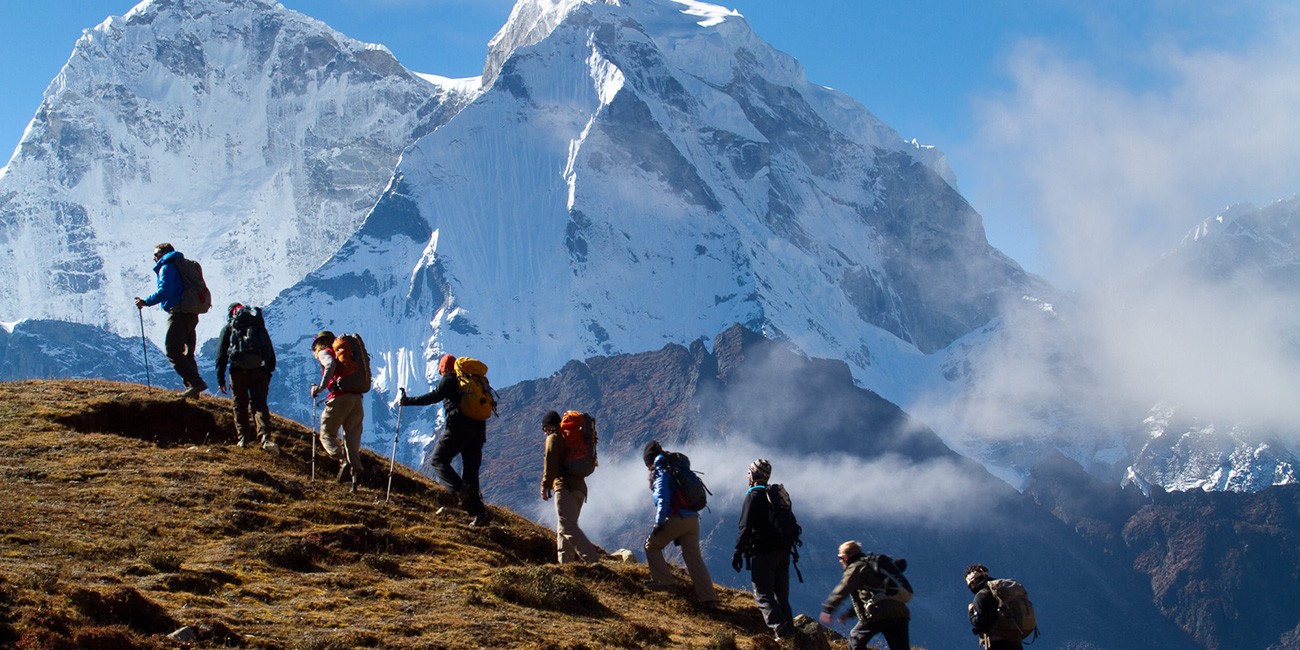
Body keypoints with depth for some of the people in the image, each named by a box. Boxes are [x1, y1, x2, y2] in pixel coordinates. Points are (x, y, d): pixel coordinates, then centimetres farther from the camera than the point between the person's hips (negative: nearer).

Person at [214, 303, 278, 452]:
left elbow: (221, 355, 6)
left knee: (240, 406, 13)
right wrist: (268, 373, 19)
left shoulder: (228, 328, 11)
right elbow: (271, 352, 16)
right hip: (259, 372, 1)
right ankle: (265, 437, -24)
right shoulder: (260, 327, 19)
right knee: (260, 405, -4)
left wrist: (220, 379, 8)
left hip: (238, 371, -1)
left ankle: (243, 438, 9)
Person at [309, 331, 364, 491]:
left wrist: (321, 387, -16)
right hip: (357, 398, 6)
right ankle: (356, 469, -13)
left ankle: (343, 462, -19)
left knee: (327, 434, 3)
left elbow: (331, 364, -15)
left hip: (340, 398, -6)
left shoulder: (324, 353, 9)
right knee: (352, 437, 5)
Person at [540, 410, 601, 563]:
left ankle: (593, 560, -30)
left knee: (567, 527, -17)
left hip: (565, 487, -9)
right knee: (563, 529, 15)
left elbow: (550, 465, -11)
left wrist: (545, 487, -8)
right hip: (580, 487, 9)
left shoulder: (553, 438, 1)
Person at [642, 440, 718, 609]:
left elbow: (663, 499, -15)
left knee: (652, 546, 13)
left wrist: (659, 523, -13)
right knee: (694, 556, 4)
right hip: (693, 519, 7)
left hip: (676, 518, -7)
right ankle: (709, 598, -4)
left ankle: (664, 580, 5)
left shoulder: (660, 473, -2)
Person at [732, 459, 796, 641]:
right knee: (781, 595, 14)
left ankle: (781, 630, -20)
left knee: (763, 595, -7)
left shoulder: (753, 496, -6)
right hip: (783, 550, 8)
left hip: (763, 552, -8)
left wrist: (738, 551, -11)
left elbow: (746, 527, -13)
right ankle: (789, 630, 8)